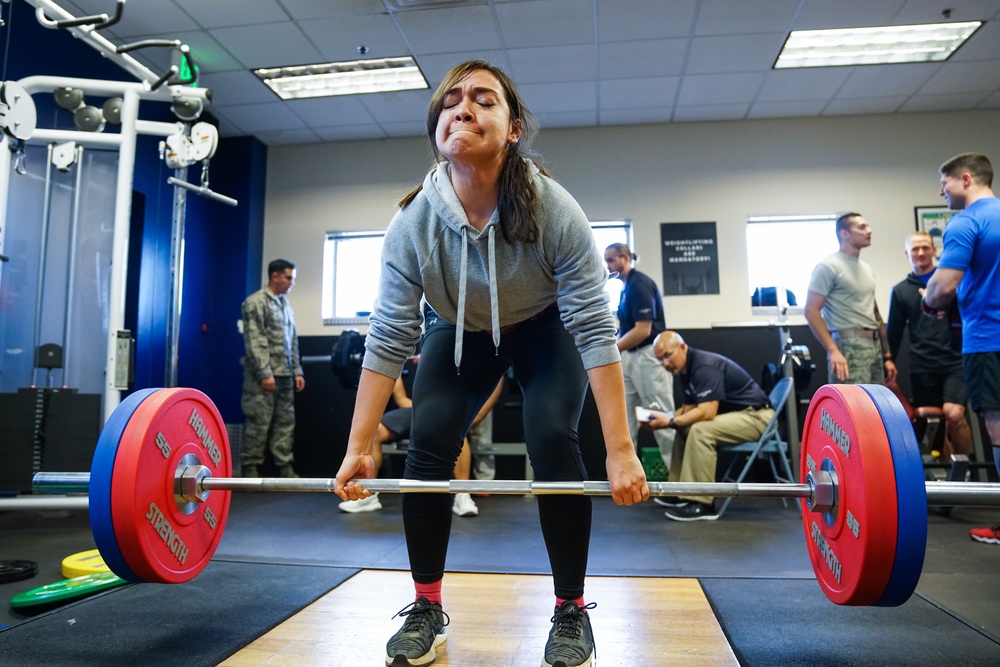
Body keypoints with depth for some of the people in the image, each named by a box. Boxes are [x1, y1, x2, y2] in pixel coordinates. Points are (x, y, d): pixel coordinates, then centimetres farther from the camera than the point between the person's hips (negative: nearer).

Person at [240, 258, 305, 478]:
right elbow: (254, 341, -12)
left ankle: (285, 468, 14)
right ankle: (251, 470, 6)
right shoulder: (256, 302, -5)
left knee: (285, 422, 8)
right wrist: (265, 373, -17)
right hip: (262, 375, -7)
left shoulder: (285, 303, 16)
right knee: (258, 423, -3)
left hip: (285, 375, 7)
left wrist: (297, 371, 14)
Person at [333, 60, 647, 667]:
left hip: (544, 330, -2)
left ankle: (571, 612, 0)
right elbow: (389, 340, -22)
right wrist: (358, 448, -22)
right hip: (463, 332, 2)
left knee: (552, 440, -22)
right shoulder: (413, 222, -26)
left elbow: (595, 333, -31)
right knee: (429, 442, -15)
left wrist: (622, 451, -34)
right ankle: (428, 608, 5)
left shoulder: (555, 213, -32)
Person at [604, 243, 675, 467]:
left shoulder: (639, 284, -14)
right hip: (630, 356, 10)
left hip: (649, 356, -10)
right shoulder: (627, 286, 14)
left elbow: (643, 330, -21)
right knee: (624, 419, 9)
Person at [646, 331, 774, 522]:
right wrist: (663, 418, -5)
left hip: (756, 415, -10)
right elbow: (690, 407, 11)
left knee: (700, 430, -28)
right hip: (735, 414, 10)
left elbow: (707, 412, -31)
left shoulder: (705, 366, -22)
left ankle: (702, 504, -23)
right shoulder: (686, 368, 7)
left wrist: (670, 423, -27)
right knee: (684, 427, 9)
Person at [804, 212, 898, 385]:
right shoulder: (829, 266, -6)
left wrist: (887, 355, 18)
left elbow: (875, 314, 23)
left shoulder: (867, 270, 20)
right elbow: (811, 311, -13)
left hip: (875, 346, 9)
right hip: (850, 347, -9)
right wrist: (833, 350, -20)